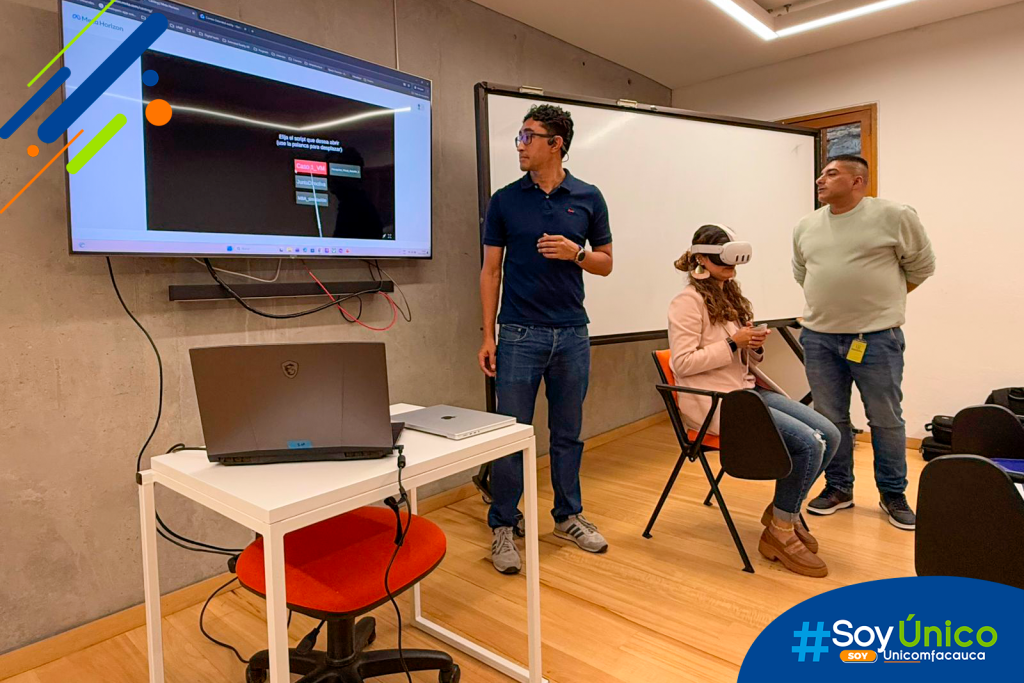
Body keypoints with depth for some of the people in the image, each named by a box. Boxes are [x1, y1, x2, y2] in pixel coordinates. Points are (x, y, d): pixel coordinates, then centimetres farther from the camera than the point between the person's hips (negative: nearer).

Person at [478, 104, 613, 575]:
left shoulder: (588, 198, 5)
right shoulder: (505, 200, 3)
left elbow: (605, 264, 10)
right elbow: (491, 270, 3)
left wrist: (575, 252, -12)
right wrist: (488, 335, -3)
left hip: (572, 335, 2)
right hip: (519, 335, -1)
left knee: (567, 434, 12)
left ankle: (568, 516, 29)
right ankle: (503, 527, 16)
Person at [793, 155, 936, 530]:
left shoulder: (894, 216, -5)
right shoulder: (805, 226, 8)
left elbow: (921, 266, 5)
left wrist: (883, 299, 9)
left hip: (877, 337, -3)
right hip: (818, 337, 4)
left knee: (886, 420, 7)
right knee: (830, 418, 10)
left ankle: (893, 494, 24)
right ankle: (838, 488, 25)